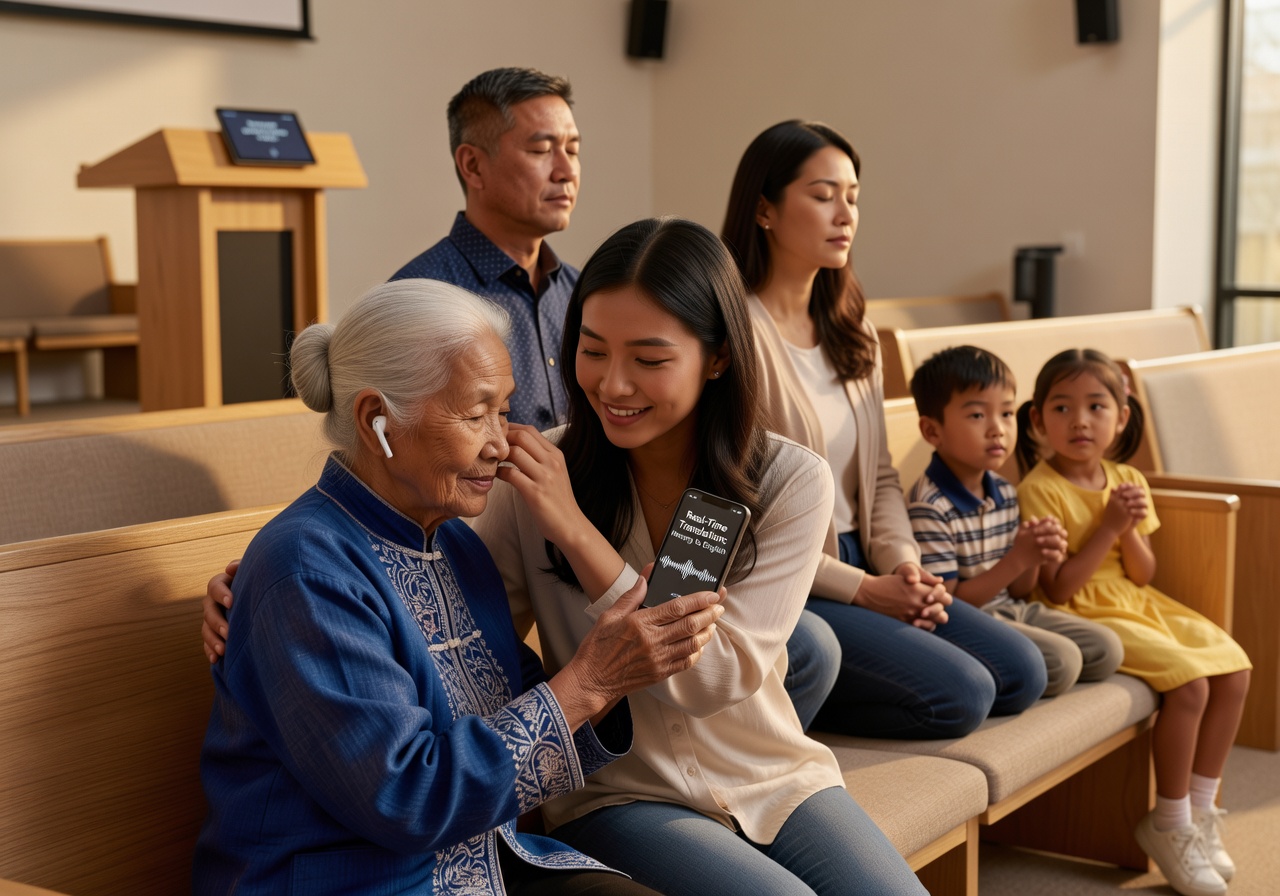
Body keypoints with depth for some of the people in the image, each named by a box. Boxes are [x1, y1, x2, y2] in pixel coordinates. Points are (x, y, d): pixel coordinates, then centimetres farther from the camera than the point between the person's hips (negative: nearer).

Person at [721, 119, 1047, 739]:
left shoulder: (852, 333, 14)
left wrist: (903, 565, -3)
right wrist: (863, 590, -15)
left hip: (863, 574, 9)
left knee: (1021, 673, -2)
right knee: (959, 693, -20)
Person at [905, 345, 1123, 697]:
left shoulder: (1005, 492, 7)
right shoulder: (928, 507, -20)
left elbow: (1016, 591, 14)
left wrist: (1036, 556, -9)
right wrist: (1017, 559, -22)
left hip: (1010, 612, 9)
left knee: (1106, 649, 3)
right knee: (1061, 660, -23)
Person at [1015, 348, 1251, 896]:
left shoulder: (1128, 480, 6)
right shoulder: (1039, 490, -15)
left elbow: (1143, 575, 8)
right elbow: (1058, 590, -18)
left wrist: (1131, 532, -12)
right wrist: (1107, 527, -20)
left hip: (1138, 605, 8)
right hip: (1085, 618, -8)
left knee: (1235, 668, -5)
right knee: (1189, 682, -23)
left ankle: (1200, 808, 8)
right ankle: (1169, 825, -6)